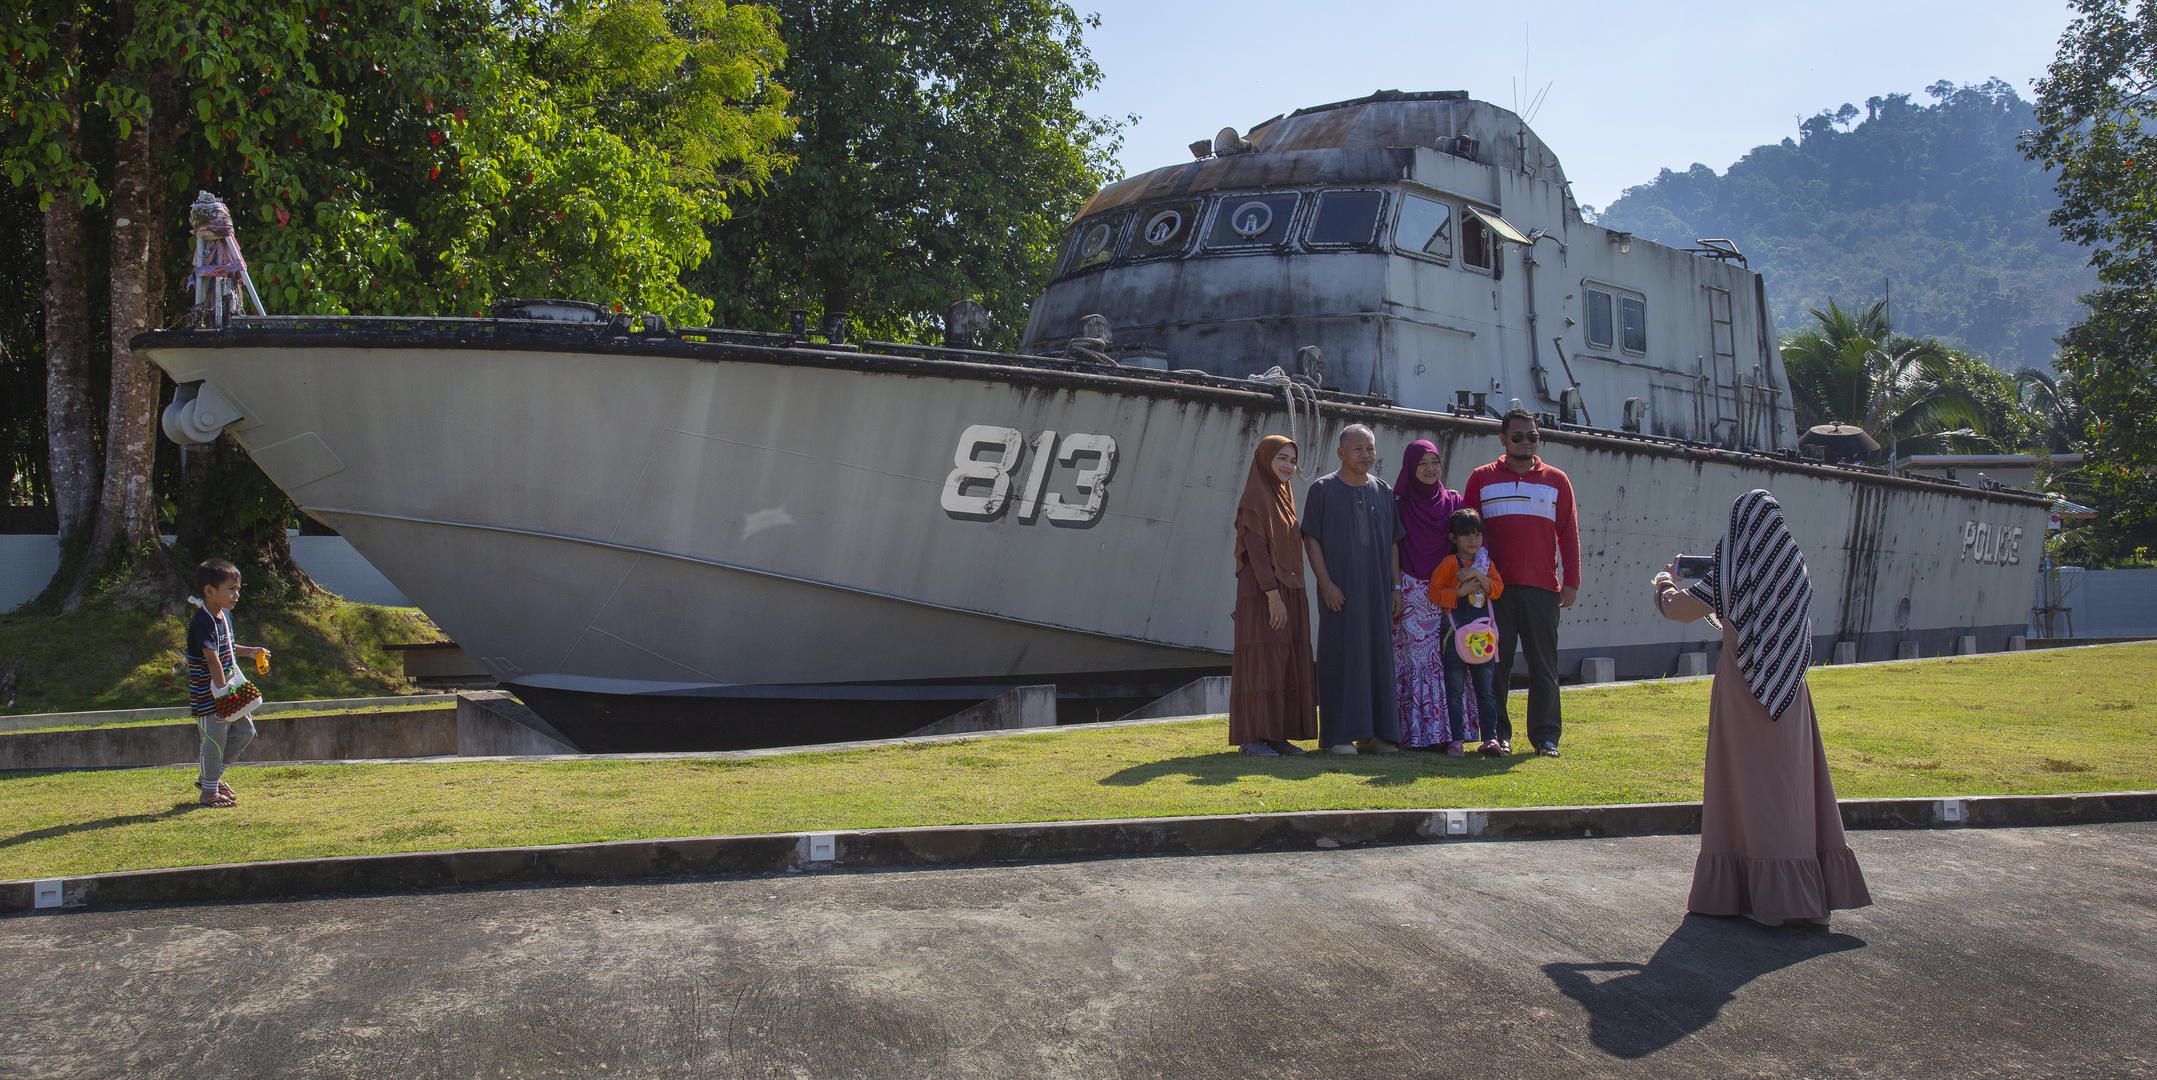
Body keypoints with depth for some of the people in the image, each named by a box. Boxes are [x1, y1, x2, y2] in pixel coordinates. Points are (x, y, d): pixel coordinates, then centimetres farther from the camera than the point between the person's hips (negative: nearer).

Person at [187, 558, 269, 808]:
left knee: (244, 731, 14)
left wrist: (249, 652, 16)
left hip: (230, 688, 9)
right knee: (214, 741, -1)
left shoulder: (224, 614, 9)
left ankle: (211, 776, 29)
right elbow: (212, 659, -27)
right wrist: (223, 692, -29)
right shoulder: (203, 622, -22)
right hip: (209, 695, -9)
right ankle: (209, 792, 13)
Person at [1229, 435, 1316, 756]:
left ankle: (1277, 735, 11)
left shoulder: (1283, 498, 17)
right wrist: (1273, 596, -21)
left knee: (1287, 665, 7)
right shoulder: (1255, 498, -9)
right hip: (1262, 594, -8)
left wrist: (1290, 596, 14)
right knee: (1261, 661, -7)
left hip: (1289, 593, 8)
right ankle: (1251, 737, -2)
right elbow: (1256, 550, -15)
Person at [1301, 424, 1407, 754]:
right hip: (1340, 591, -4)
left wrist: (1396, 586, 6)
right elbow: (1311, 540, -4)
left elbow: (1393, 542, 13)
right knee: (1341, 656, -3)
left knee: (1378, 656, 5)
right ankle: (1339, 734, 1)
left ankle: (1376, 732, 13)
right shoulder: (1323, 489, 0)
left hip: (1377, 590, 4)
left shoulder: (1383, 491, 12)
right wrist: (1325, 583, -13)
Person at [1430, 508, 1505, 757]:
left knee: (1486, 688, 6)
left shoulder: (1486, 562, 13)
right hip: (1456, 631, -4)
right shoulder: (1449, 563, -1)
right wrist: (1461, 591, -17)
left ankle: (1490, 738, 9)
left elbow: (1497, 589, 1)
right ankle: (1456, 740, 1)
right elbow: (1435, 592, -7)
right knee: (1455, 688, -2)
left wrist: (1479, 576, -13)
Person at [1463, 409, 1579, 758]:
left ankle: (1545, 736, 9)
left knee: (1543, 664, 3)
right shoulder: (1482, 478, 8)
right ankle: (1498, 734, 9)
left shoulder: (1556, 480, 11)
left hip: (1542, 587, 1)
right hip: (1496, 587, 0)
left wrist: (1571, 581, 3)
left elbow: (1569, 533, 10)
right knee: (1495, 663, 1)